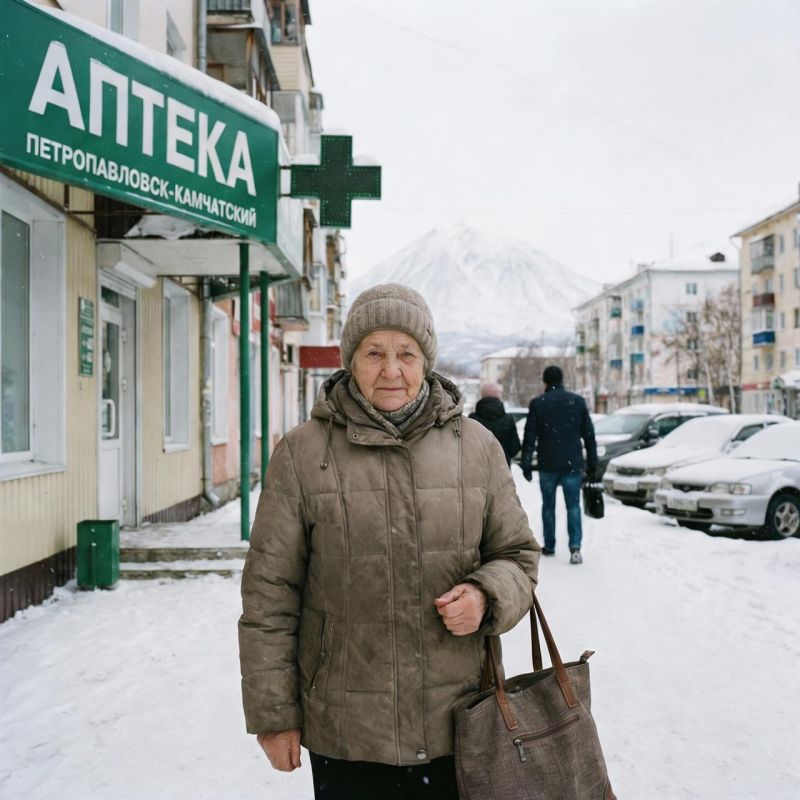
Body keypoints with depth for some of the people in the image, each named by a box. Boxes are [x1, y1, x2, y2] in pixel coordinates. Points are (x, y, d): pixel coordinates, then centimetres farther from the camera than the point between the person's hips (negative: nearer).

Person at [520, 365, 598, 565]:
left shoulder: (537, 404, -2)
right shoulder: (578, 401, 3)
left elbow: (529, 437, -3)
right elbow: (589, 435, 5)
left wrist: (526, 464, 2)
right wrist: (592, 464, 10)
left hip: (547, 465, 0)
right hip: (572, 464, 1)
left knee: (548, 505, 13)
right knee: (573, 505, 2)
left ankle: (549, 546, 19)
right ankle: (575, 546, -12)